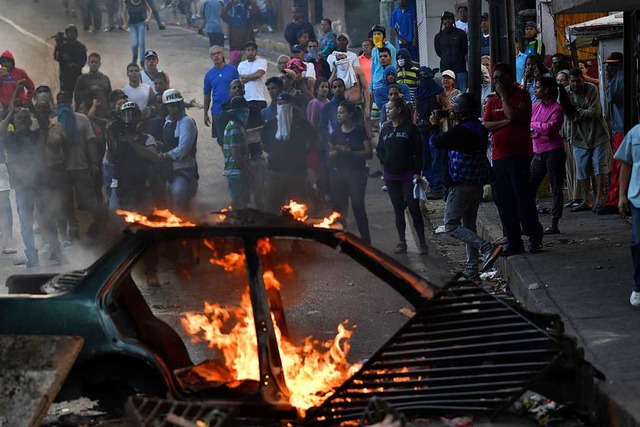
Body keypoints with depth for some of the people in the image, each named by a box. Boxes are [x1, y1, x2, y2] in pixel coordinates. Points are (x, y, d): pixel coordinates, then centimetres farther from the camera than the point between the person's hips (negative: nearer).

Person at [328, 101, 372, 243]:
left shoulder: (360, 131, -2)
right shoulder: (336, 133, 11)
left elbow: (368, 153, -8)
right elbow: (330, 155, 15)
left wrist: (350, 152, -19)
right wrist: (337, 152, -6)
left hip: (356, 173, -5)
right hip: (338, 173, 5)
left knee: (358, 206, -9)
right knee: (338, 206, 4)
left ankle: (366, 240, -3)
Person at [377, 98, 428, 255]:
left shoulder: (410, 128, -4)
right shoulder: (385, 129, 11)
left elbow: (418, 152, -6)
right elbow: (379, 150, 16)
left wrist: (417, 172, -11)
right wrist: (385, 161, -2)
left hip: (408, 175, -5)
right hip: (391, 176, 5)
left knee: (414, 208, -9)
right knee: (398, 209, 8)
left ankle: (422, 242, -4)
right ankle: (401, 242, 13)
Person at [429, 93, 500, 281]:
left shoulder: (460, 131, -19)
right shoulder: (481, 130, 8)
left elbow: (435, 142, -15)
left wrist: (435, 126, 4)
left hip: (460, 186, -8)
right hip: (477, 186, 9)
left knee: (451, 225, -4)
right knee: (469, 226, 15)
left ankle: (487, 248, -21)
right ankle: (473, 269, 14)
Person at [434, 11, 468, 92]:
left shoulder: (461, 33, 5)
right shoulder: (438, 36, 11)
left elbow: (466, 50, 7)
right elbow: (438, 52, 14)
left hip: (460, 69, -2)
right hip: (446, 69, 2)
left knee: (462, 92, -5)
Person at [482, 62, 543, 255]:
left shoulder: (521, 95, 0)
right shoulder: (492, 101, 16)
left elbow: (513, 115, -17)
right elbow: (485, 124, 2)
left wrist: (503, 95, -7)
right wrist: (506, 122, -10)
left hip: (518, 154, -6)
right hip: (498, 156, 6)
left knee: (523, 196, -7)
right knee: (503, 201, 5)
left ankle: (535, 237, 4)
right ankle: (514, 241, 11)